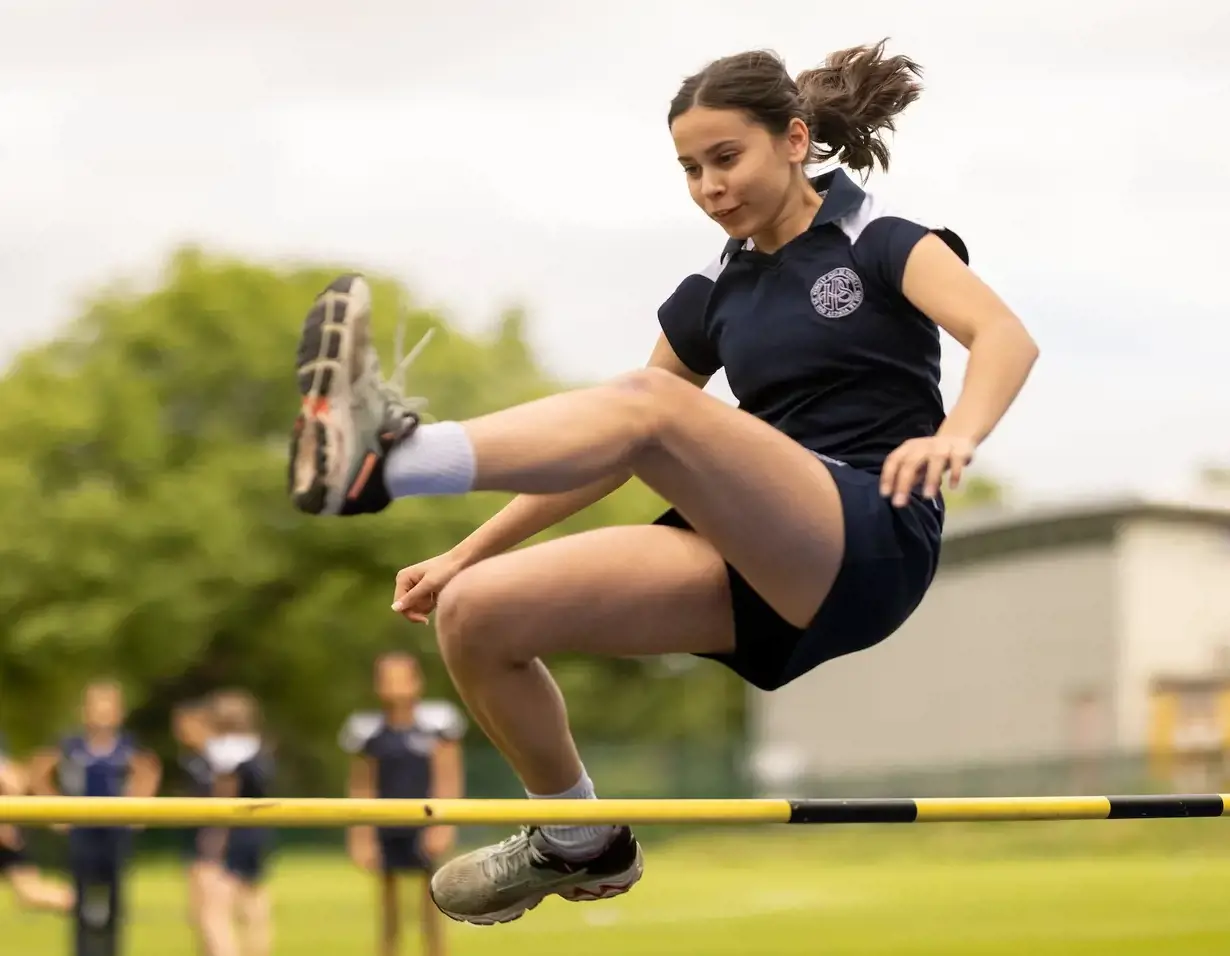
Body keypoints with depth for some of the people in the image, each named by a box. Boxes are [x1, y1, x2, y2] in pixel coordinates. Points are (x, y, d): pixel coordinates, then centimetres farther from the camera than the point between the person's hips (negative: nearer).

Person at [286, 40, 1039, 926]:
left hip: (870, 547, -6)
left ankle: (388, 459, -51)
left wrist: (955, 436, -36)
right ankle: (581, 843, 12)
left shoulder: (880, 243, 4)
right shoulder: (714, 294, 19)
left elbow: (1008, 336, -15)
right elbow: (608, 450, 23)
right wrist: (467, 550, 16)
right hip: (757, 570, 6)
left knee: (649, 401, -31)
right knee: (476, 611, -9)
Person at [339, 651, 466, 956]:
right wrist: (362, 836, 1)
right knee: (389, 917, 5)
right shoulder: (368, 731, 2)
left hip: (424, 829, -2)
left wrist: (443, 825, -11)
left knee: (430, 914, 1)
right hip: (386, 832, 2)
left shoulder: (436, 723, -2)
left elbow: (448, 780, -2)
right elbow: (362, 788, 7)